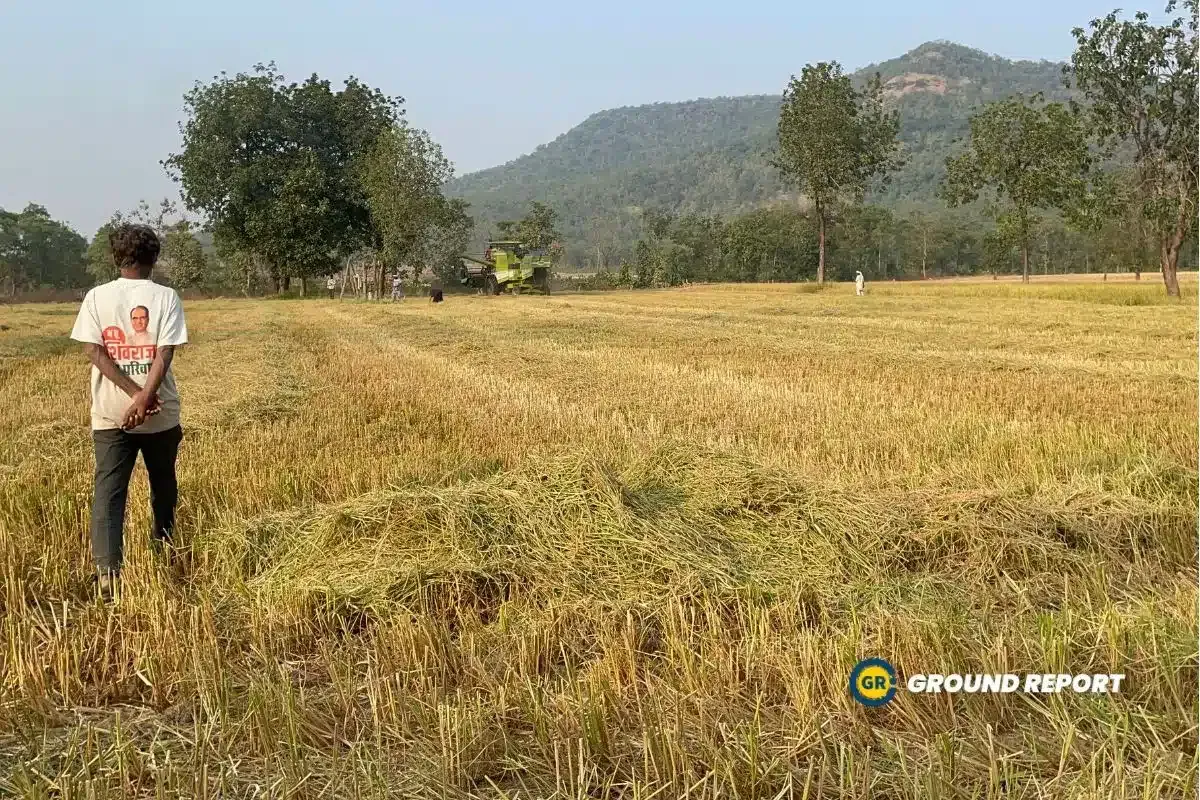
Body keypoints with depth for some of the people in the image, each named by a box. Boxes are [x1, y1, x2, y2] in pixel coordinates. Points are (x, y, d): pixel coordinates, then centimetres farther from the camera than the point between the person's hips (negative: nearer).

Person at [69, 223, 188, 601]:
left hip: (110, 413, 1)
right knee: (162, 482, 20)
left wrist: (134, 393, -12)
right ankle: (162, 545, 39)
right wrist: (145, 397, -19)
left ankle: (107, 570, -15)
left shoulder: (97, 296, 0)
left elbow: (93, 351, -8)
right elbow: (165, 353, -15)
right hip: (160, 414, 0)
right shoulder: (166, 297, -5)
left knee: (108, 490, -2)